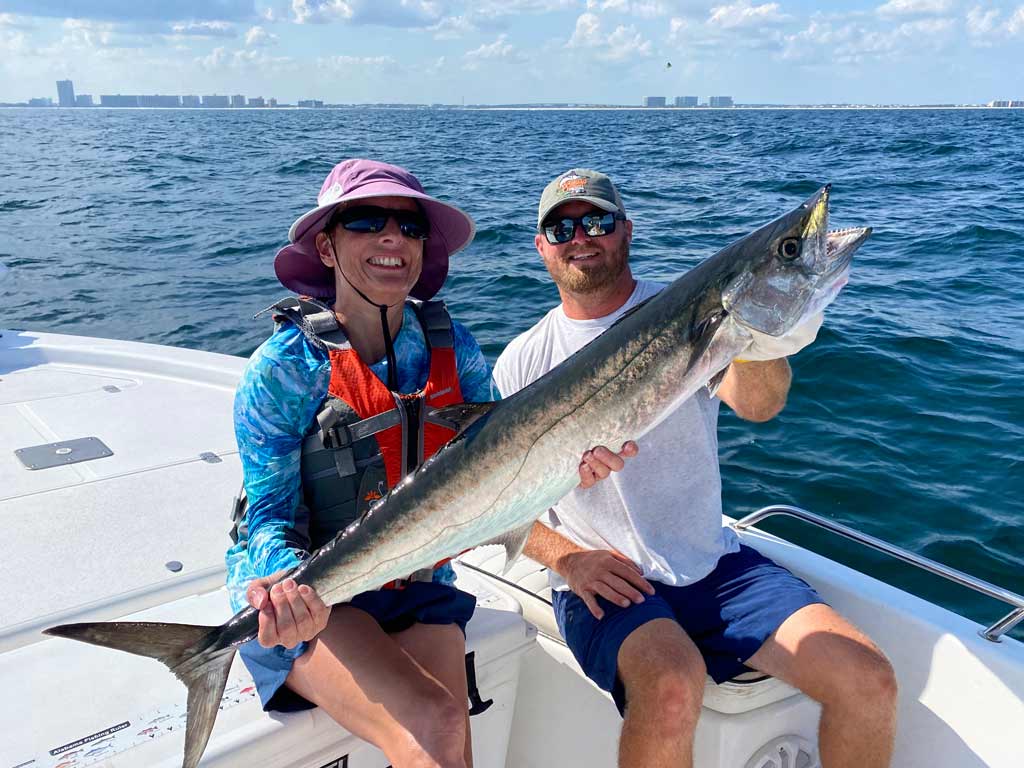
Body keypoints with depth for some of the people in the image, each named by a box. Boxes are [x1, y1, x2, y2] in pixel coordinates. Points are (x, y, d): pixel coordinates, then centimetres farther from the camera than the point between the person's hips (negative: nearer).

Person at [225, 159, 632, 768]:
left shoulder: (450, 346, -4)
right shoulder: (283, 369, -15)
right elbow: (270, 515, -15)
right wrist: (286, 581, -36)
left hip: (416, 590, 4)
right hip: (309, 602, -3)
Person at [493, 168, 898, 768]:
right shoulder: (523, 361, 3)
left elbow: (759, 405, -18)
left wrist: (760, 336, -40)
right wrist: (565, 558, -13)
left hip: (716, 565, 2)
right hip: (603, 583, -2)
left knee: (868, 679, -14)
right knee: (672, 686, -33)